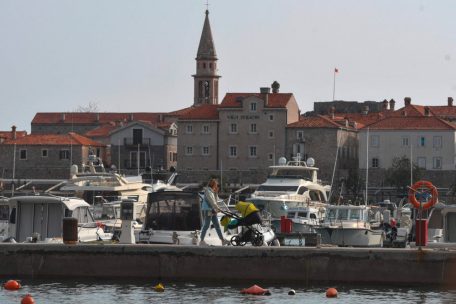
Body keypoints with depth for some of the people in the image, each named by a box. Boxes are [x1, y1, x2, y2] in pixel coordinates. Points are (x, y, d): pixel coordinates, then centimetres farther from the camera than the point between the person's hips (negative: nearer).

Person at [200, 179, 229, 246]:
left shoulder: (213, 191, 16)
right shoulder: (208, 191, -13)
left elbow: (215, 200, 17)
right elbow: (211, 201, -21)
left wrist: (216, 193, 4)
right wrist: (217, 208, -23)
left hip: (213, 211, 10)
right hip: (207, 210, -10)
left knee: (217, 225, 8)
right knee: (206, 226, -6)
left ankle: (222, 240, 9)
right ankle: (201, 241, 1)